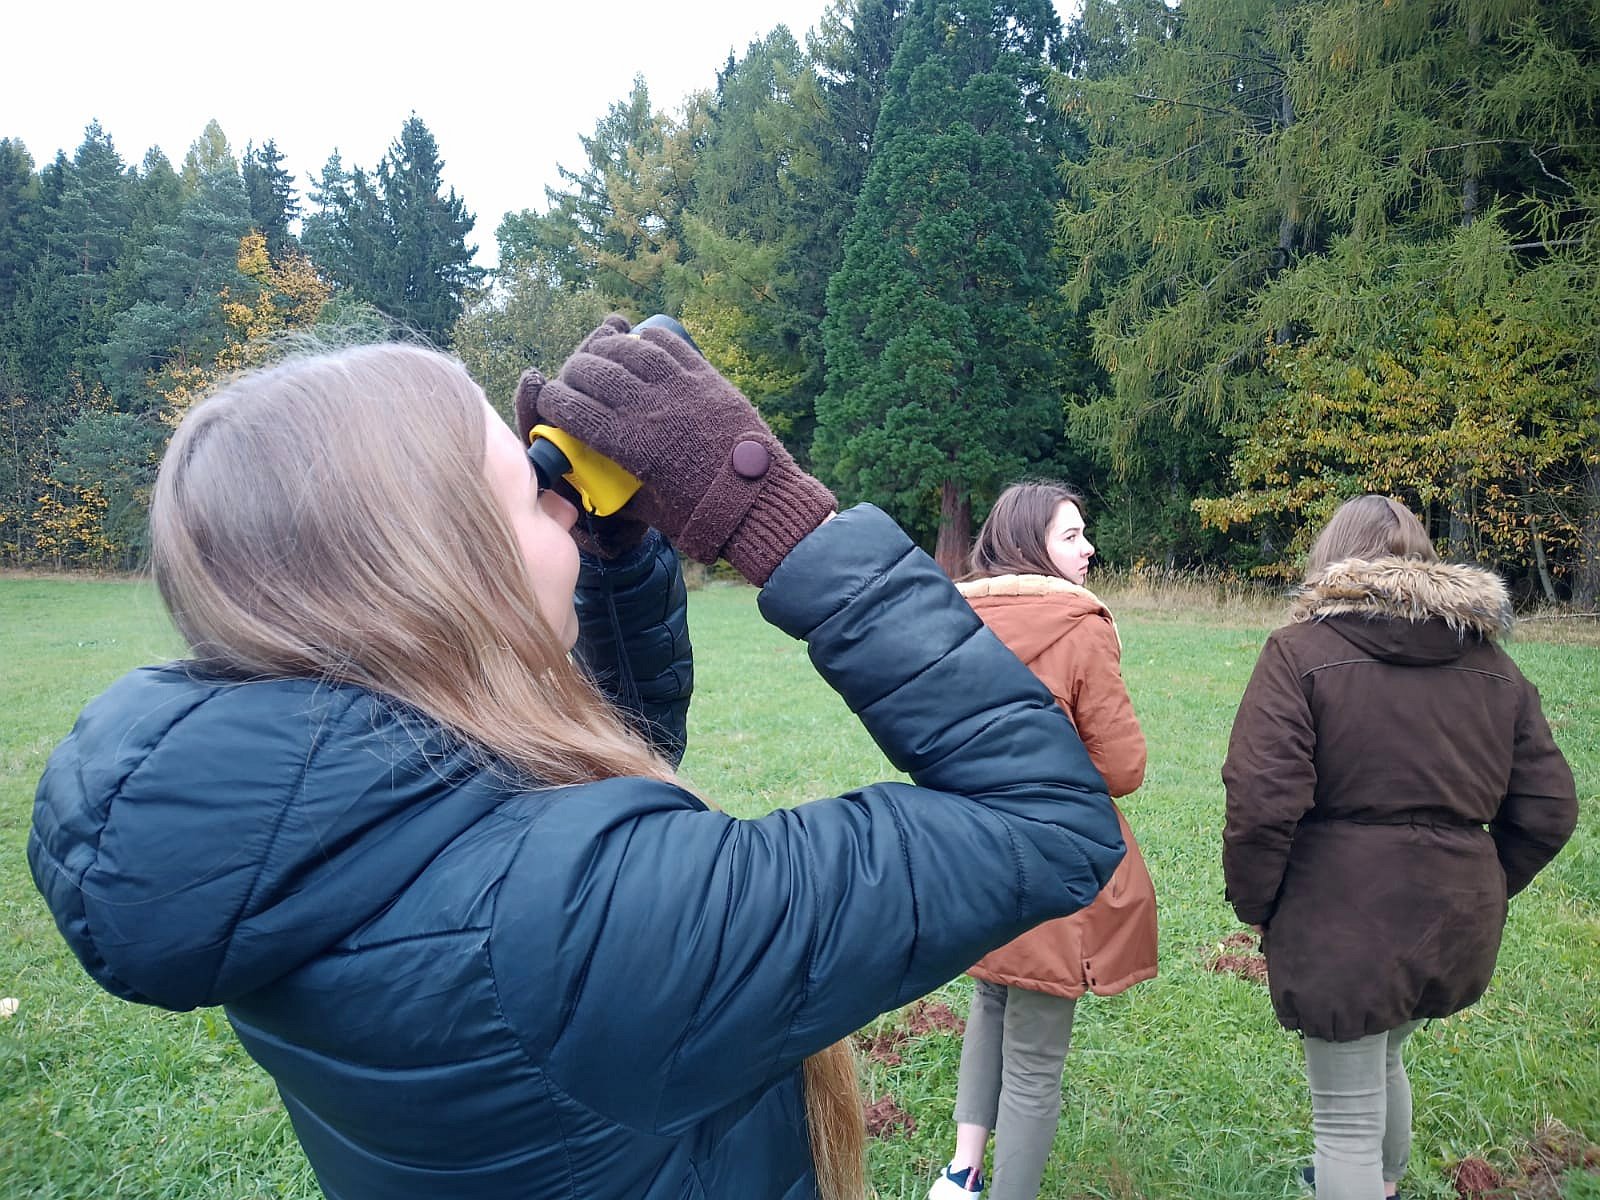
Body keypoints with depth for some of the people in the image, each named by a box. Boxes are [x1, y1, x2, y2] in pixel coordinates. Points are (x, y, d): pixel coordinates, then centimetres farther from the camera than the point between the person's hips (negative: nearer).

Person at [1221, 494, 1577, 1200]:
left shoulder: (1300, 651, -12)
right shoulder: (1491, 661, 6)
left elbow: (1260, 802, -21)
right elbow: (1547, 810, 6)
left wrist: (1254, 903, -6)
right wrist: (1483, 887, 19)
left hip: (1341, 922, -6)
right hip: (1456, 922, 7)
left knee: (1346, 1118, 9)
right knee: (1383, 1059, 31)